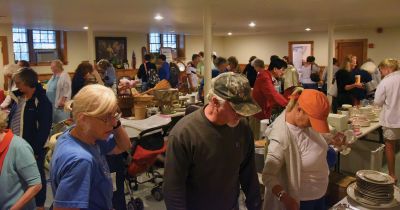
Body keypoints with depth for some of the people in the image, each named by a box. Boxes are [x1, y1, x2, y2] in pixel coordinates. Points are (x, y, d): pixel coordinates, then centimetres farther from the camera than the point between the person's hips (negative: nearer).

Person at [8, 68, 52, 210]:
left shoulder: (42, 102, -16)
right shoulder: (18, 97, 7)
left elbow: (44, 129, -19)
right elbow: (10, 120, 18)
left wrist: (36, 150, -20)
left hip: (33, 148, -7)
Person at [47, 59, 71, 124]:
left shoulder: (64, 76, -12)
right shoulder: (54, 76, 16)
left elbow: (66, 90, -17)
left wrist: (63, 101, -21)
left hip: (59, 104, -9)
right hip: (51, 103, 9)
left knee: (61, 122, -6)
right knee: (53, 121, 15)